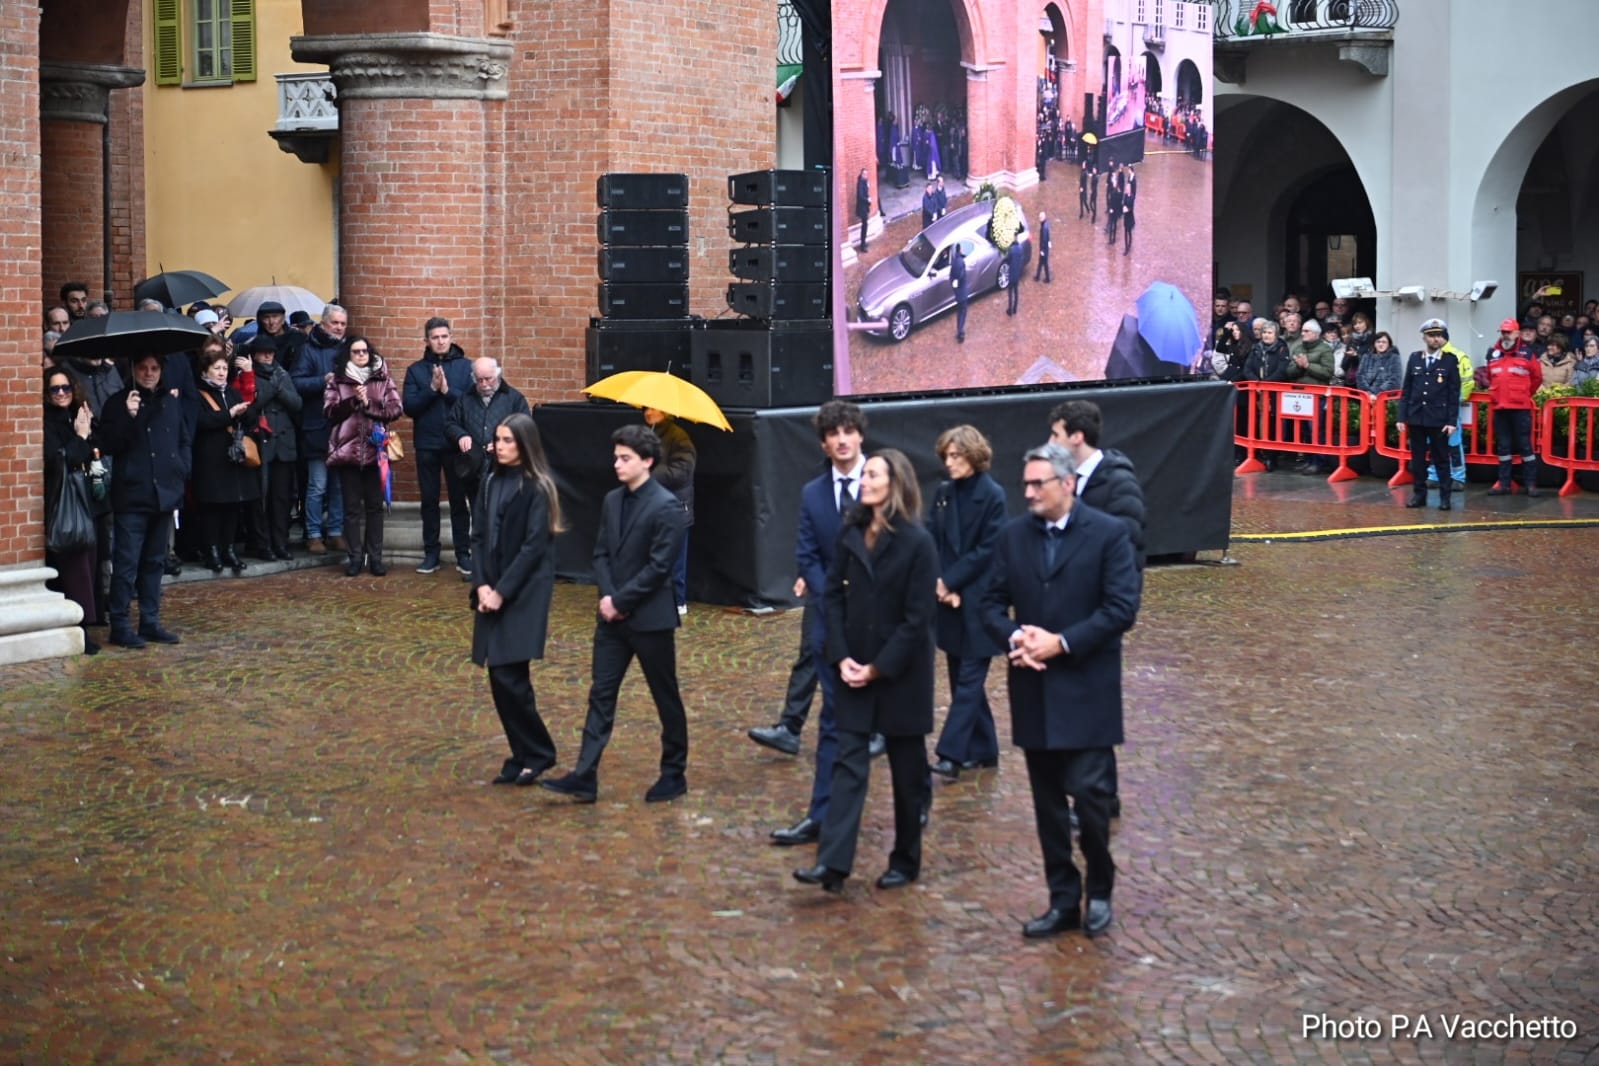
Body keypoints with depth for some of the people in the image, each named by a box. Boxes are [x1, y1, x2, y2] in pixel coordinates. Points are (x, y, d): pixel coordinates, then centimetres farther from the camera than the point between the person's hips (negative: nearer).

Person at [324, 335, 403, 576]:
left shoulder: (382, 378, 7)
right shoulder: (337, 380, 6)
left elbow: (395, 409, -2)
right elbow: (329, 410, -4)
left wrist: (368, 404, -11)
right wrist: (354, 400, -14)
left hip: (375, 449, 0)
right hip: (347, 450, 0)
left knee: (375, 505, 4)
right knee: (352, 506, 3)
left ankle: (375, 557, 9)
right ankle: (355, 557, 7)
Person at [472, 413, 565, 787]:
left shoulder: (537, 488, -10)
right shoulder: (491, 482, 9)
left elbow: (534, 546, -14)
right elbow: (478, 537, 9)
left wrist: (502, 591, -15)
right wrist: (482, 585, -4)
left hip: (525, 593, -7)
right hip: (493, 591, 7)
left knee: (509, 676, -11)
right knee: (501, 678, 5)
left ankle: (537, 753, 5)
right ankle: (524, 756, 15)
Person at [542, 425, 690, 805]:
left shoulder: (666, 506, -14)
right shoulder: (612, 500, 8)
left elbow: (659, 566, -18)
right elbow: (602, 554, 10)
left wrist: (621, 601, -16)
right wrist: (606, 596, -6)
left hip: (650, 617, -7)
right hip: (613, 615, 7)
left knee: (665, 697, 6)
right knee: (601, 695, 4)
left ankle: (674, 774, 19)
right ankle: (584, 777, 3)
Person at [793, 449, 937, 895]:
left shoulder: (917, 543, -12)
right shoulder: (852, 533, 3)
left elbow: (918, 618, -14)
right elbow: (833, 595, 5)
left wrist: (879, 668, -14)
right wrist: (841, 657, -5)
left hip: (901, 673, -4)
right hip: (855, 670, 4)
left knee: (907, 770, 8)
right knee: (848, 763, -2)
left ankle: (906, 861, 20)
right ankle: (833, 862, -6)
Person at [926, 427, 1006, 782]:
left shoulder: (992, 496, -11)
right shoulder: (944, 493, 6)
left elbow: (987, 550, -13)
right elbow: (931, 541, 3)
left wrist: (951, 581, -13)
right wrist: (940, 584, -10)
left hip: (978, 602, -6)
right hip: (949, 598, 6)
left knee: (969, 679, -5)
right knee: (962, 676, 12)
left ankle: (951, 754, -8)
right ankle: (982, 751, 22)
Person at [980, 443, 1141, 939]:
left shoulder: (1108, 533, -7)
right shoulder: (1013, 535, 6)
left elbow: (1122, 608, -12)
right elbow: (994, 603, 8)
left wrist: (1062, 642, -17)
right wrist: (1014, 636, -12)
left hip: (1086, 690, -4)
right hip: (1033, 689, 4)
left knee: (1088, 792, -7)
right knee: (1048, 802, 9)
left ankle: (1099, 891, 15)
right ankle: (1064, 901, 19)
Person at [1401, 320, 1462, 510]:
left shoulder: (1450, 361, 1)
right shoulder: (1414, 358, 8)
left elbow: (1454, 393, -1)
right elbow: (1406, 390, 8)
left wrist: (1452, 421, -7)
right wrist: (1402, 416, 2)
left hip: (1439, 419, -3)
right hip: (1416, 417, 3)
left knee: (1441, 458, 0)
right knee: (1417, 458, 6)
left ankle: (1445, 496, 6)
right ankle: (1419, 494, 14)